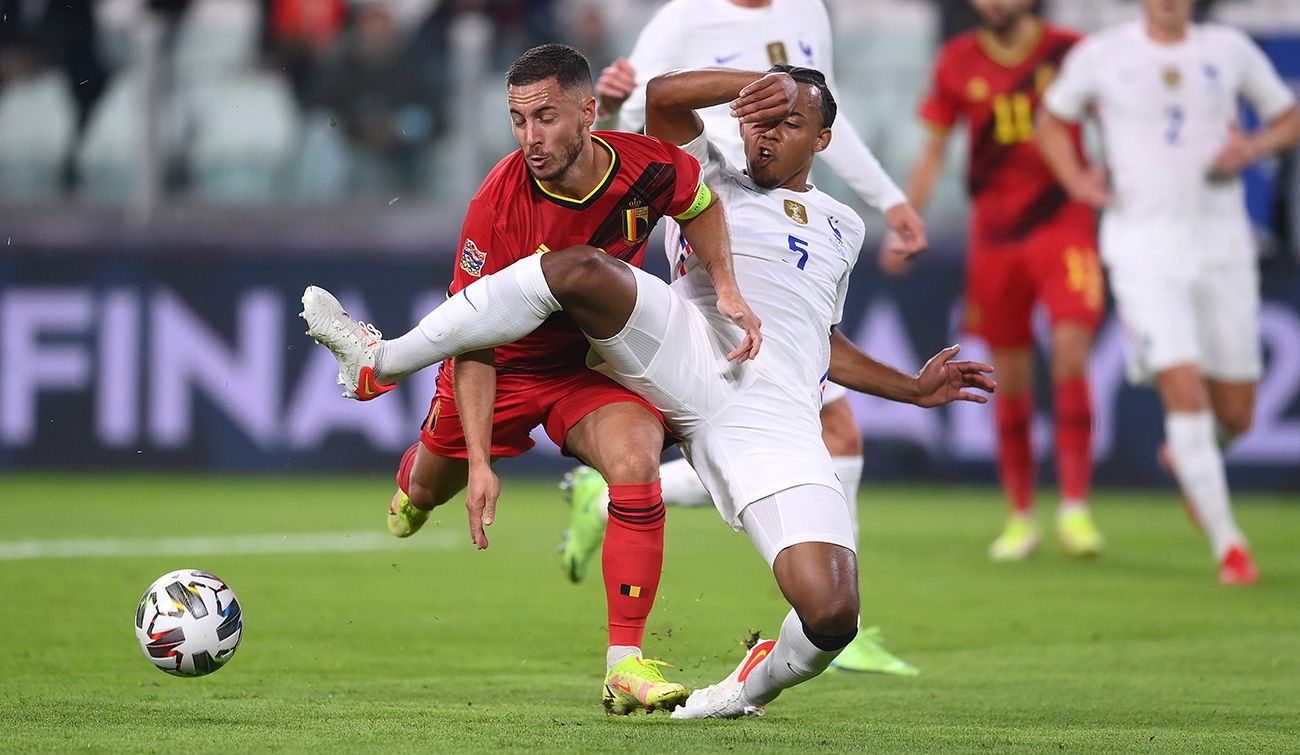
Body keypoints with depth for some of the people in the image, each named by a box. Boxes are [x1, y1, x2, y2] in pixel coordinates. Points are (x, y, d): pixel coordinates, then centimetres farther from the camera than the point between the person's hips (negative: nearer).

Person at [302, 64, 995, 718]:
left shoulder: (842, 229, 31)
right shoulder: (715, 183, 23)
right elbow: (662, 96, 7)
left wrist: (915, 390, 34)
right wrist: (765, 83, 0)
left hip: (775, 422, 2)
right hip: (686, 355, -2)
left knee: (832, 614, -19)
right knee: (579, 269, -31)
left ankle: (756, 683, 18)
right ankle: (381, 362, -19)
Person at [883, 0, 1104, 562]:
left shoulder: (1070, 52, 0)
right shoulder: (958, 62, 7)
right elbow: (933, 151, 14)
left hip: (1063, 223, -2)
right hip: (994, 235, 2)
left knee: (1070, 356, -17)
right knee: (1010, 379, 5)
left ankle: (1075, 507, -14)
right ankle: (1020, 517, 15)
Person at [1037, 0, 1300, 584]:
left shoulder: (1230, 50, 5)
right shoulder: (1100, 55, 0)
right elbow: (1050, 120, 16)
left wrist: (1253, 147, -7)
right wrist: (1075, 180, -2)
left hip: (1221, 245, 3)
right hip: (1143, 249, -3)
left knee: (1235, 414, 5)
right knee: (1184, 391, -17)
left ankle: (1187, 454, 41)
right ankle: (1227, 544, -9)